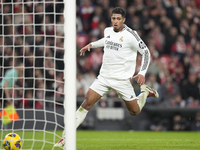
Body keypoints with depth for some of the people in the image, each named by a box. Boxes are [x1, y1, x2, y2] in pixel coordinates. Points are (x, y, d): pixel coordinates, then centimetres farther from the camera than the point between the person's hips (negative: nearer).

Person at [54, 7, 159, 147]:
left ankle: (145, 91, 38)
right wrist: (92, 45, 23)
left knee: (135, 111, 6)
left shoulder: (130, 35, -12)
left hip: (122, 79, -4)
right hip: (104, 77, 4)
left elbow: (146, 52, -7)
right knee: (86, 103, -12)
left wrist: (142, 73, -16)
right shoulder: (108, 31, 6)